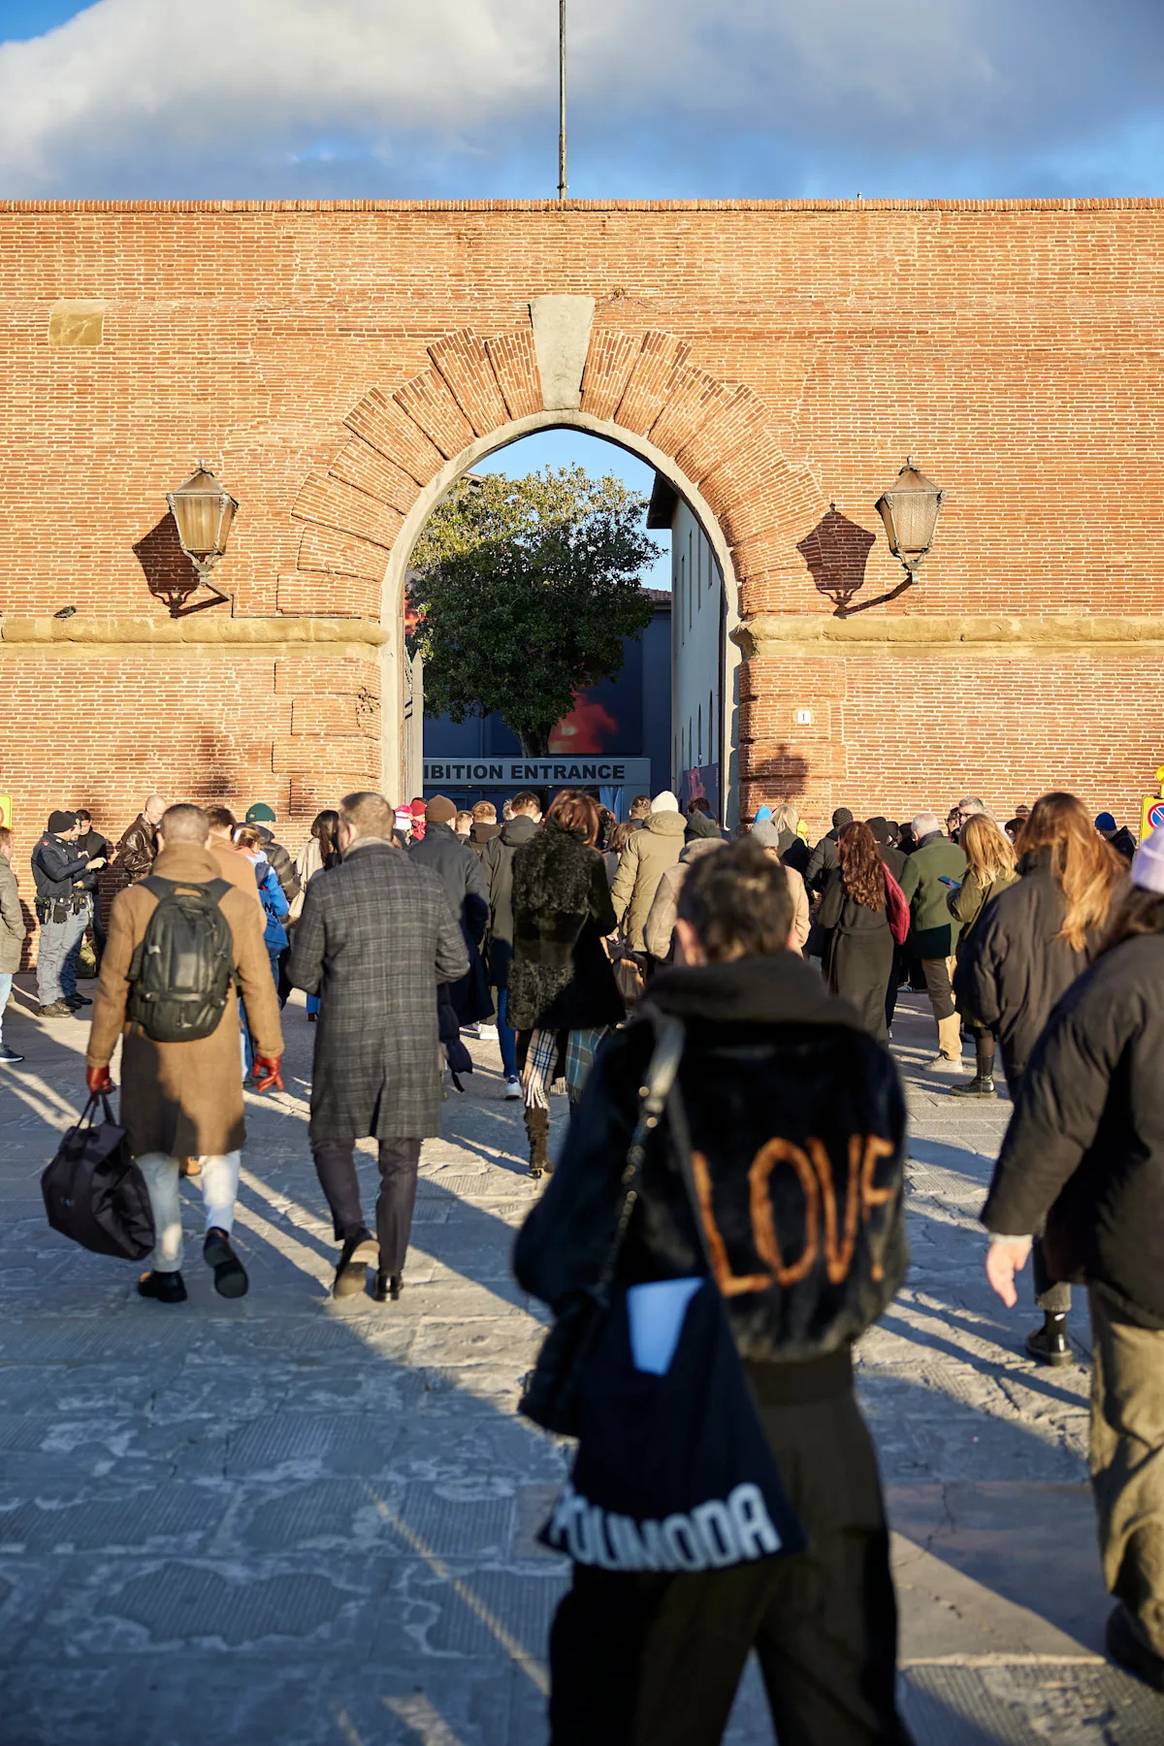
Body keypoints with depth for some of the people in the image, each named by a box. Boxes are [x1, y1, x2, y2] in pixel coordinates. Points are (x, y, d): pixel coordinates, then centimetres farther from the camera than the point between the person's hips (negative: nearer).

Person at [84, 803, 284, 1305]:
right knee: (220, 1145, 17)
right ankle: (219, 1229, -8)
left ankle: (167, 1269, 16)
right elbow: (258, 984, 0)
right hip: (216, 1048, 1)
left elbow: (112, 986, -4)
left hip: (150, 1049, -1)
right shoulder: (238, 902, -4)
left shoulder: (131, 901, -7)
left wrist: (98, 1055, 6)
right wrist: (269, 1048, 10)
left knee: (157, 1156, 11)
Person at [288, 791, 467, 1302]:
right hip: (415, 1040, 2)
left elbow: (302, 973, -1)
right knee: (400, 1159, 12)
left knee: (332, 1143, 15)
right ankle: (390, 1271, 15)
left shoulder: (326, 888, -8)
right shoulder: (428, 882, -1)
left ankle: (354, 1231, -8)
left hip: (347, 1040, -2)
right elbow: (455, 963, 4)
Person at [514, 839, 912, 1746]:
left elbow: (562, 1261, -9)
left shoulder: (647, 1060, -14)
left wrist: (531, 1250, 13)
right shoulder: (862, 1062, -2)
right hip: (827, 1433, 3)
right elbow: (884, 1266, 5)